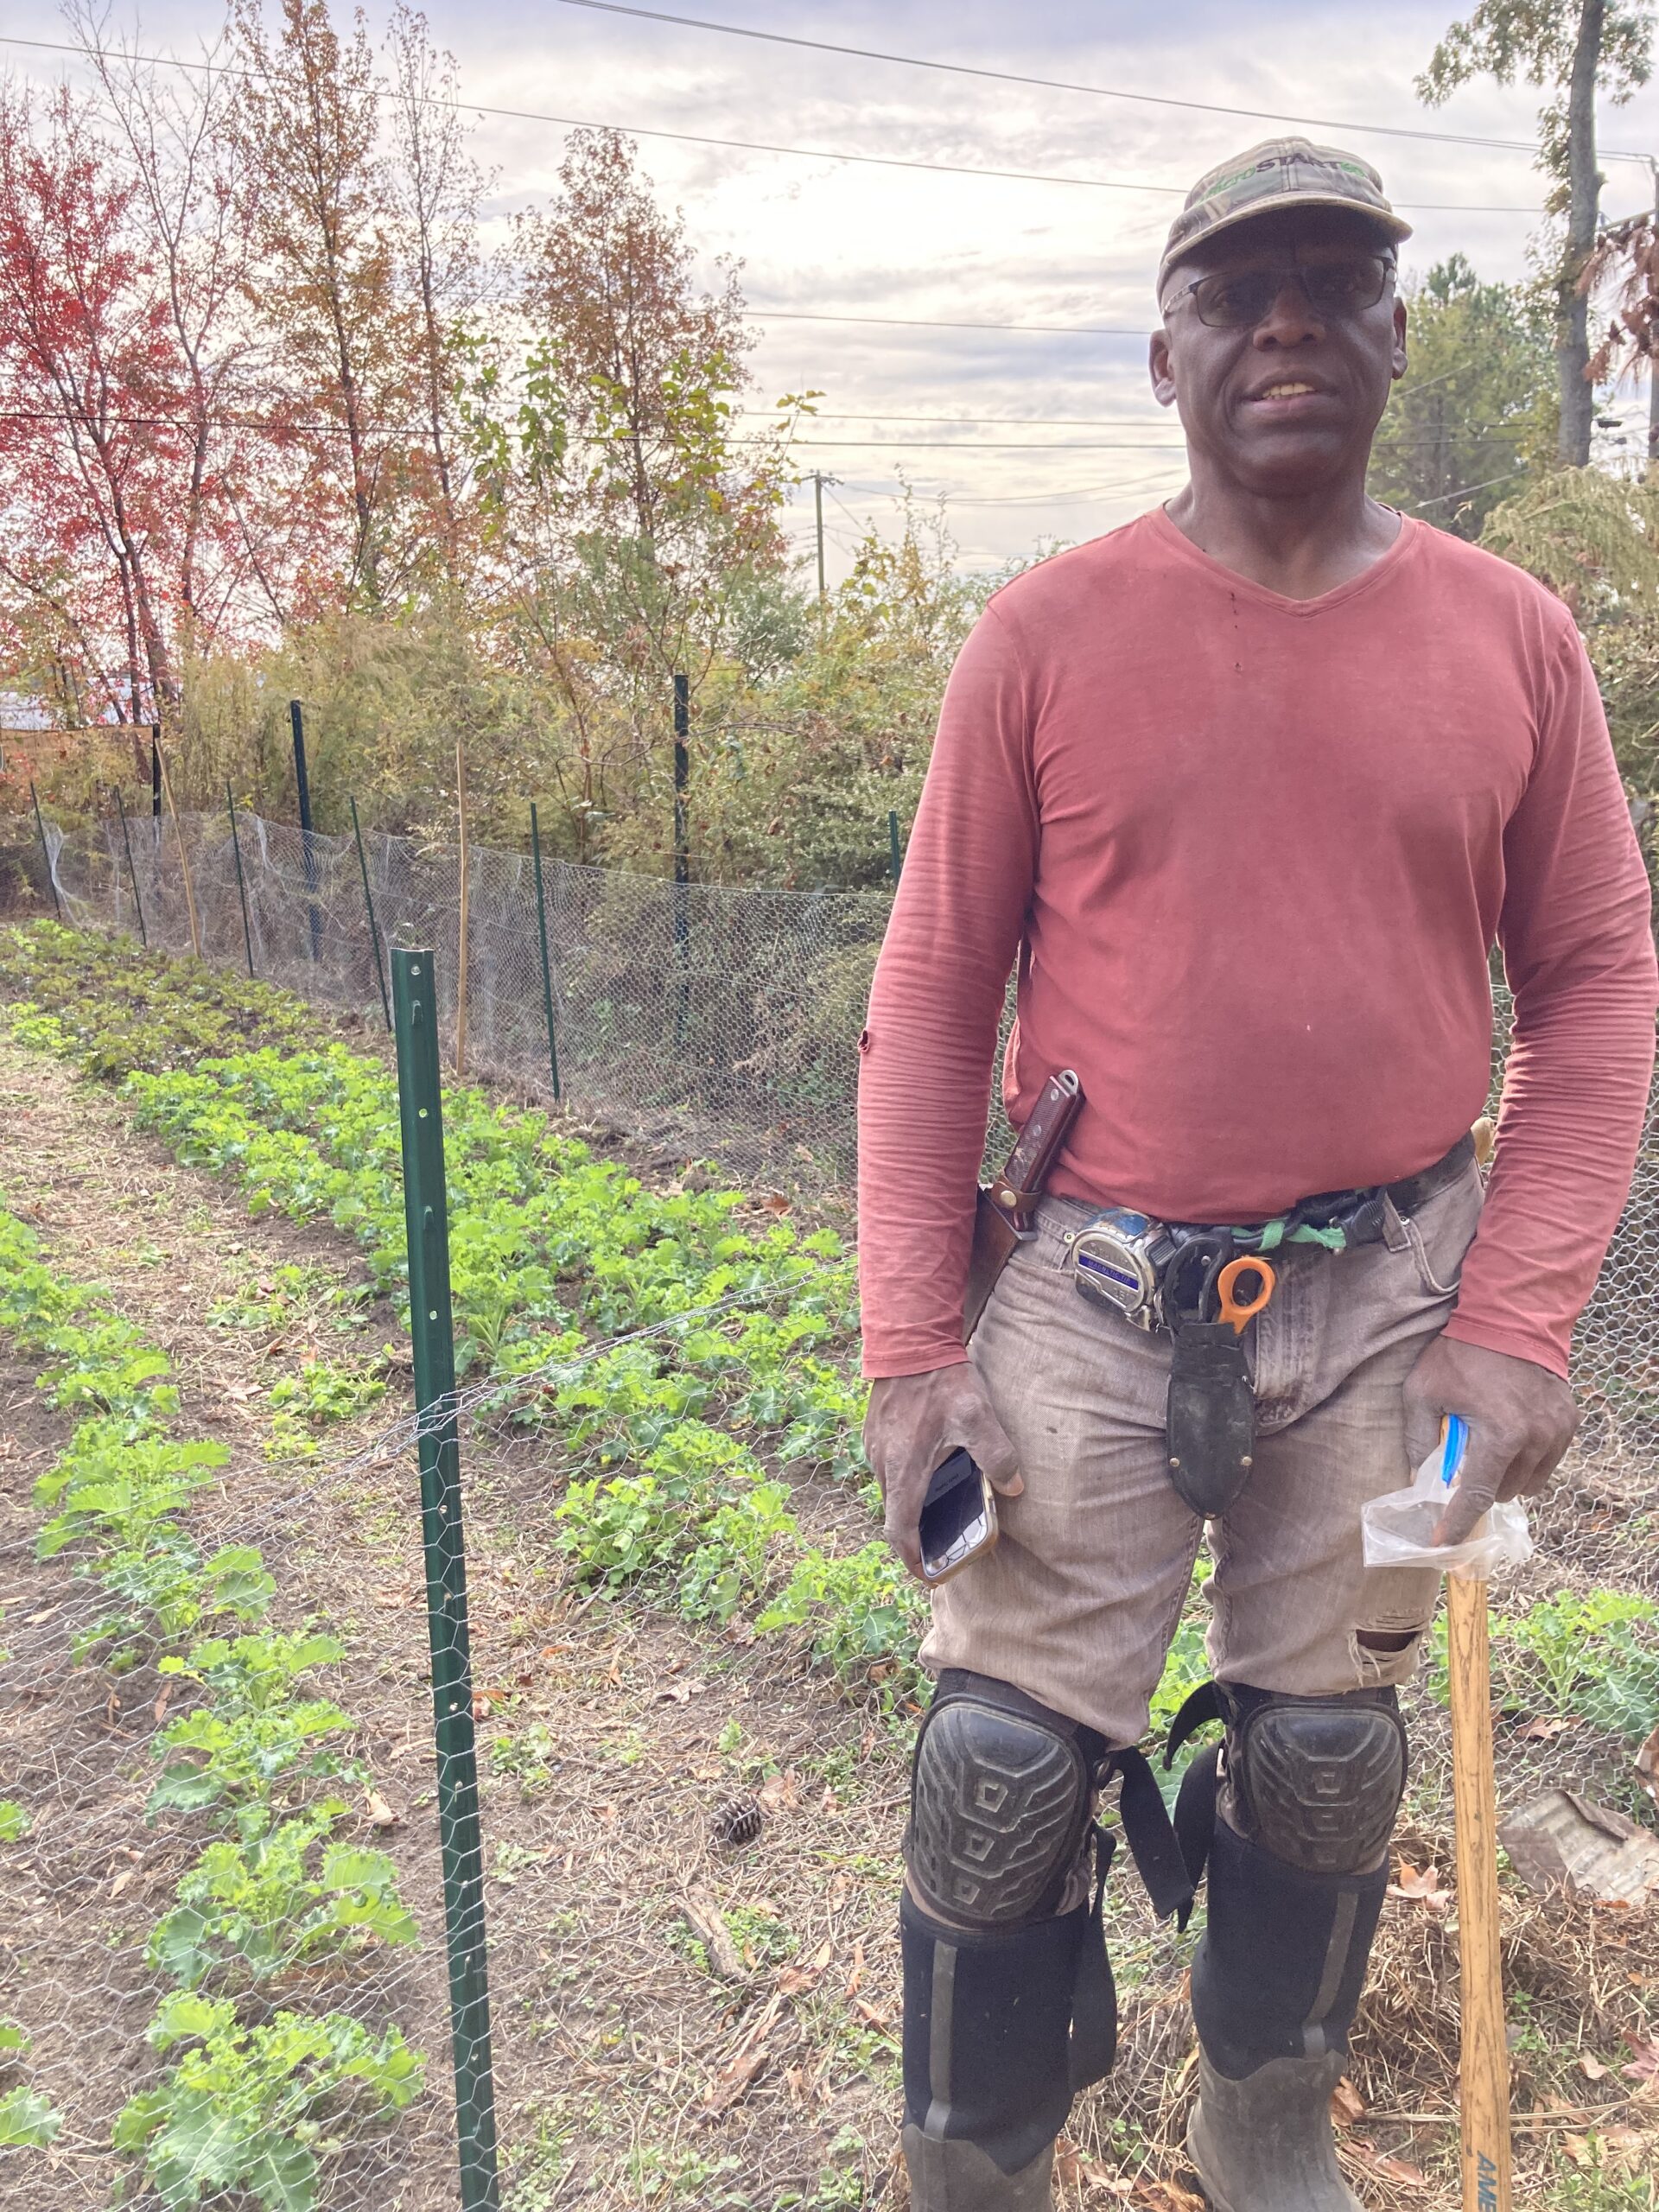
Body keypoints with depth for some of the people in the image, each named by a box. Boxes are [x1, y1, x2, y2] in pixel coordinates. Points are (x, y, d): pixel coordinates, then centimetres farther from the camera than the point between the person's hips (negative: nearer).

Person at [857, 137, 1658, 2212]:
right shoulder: (1050, 632, -3)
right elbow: (930, 998, -2)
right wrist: (909, 1346, -6)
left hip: (1385, 1297, 2)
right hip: (1093, 1286, -1)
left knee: (1328, 1758, 15)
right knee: (1004, 1767, 3)